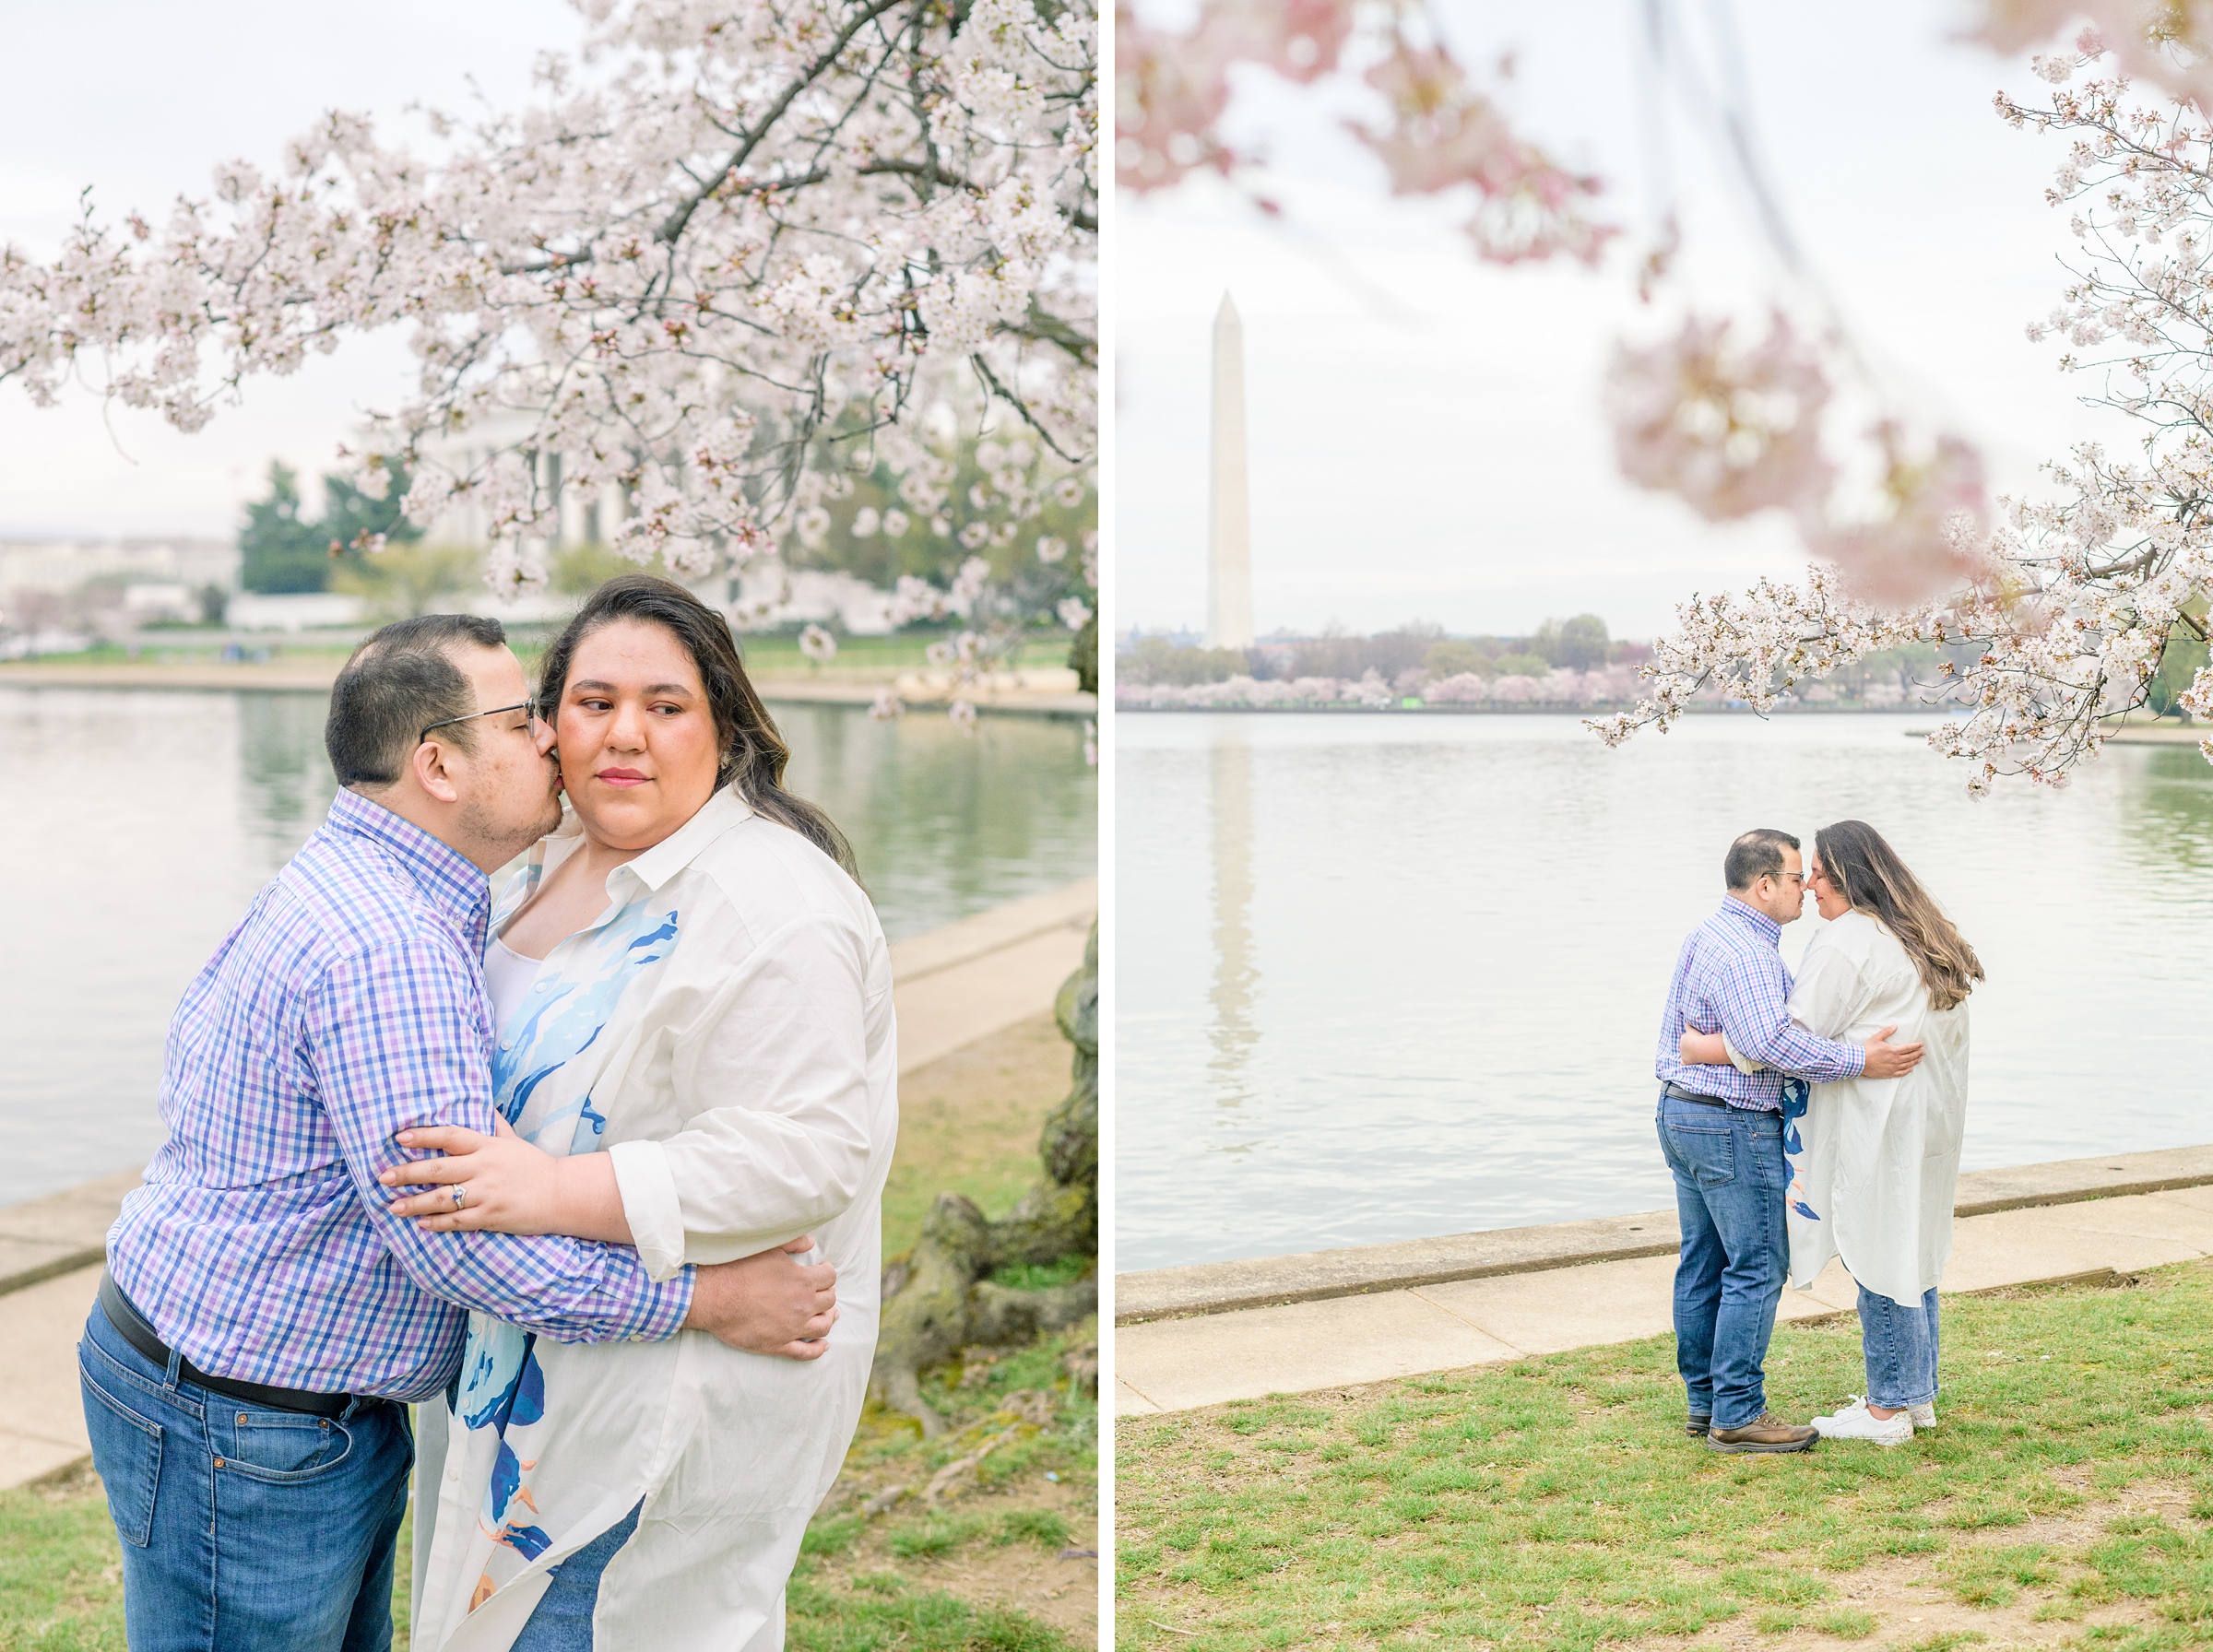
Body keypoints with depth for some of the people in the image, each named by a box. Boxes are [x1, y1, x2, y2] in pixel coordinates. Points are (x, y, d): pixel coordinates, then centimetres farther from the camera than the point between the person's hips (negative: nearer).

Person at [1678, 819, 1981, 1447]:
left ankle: (1888, 1409, 5)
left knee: (1880, 1260, -2)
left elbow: (1795, 1035, -20)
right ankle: (1917, 1393, 25)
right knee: (1913, 1251, 16)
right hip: (1931, 1117, 10)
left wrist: (1712, 1048, -14)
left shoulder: (1847, 940, -16)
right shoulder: (1919, 934, 14)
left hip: (1880, 1124, -10)